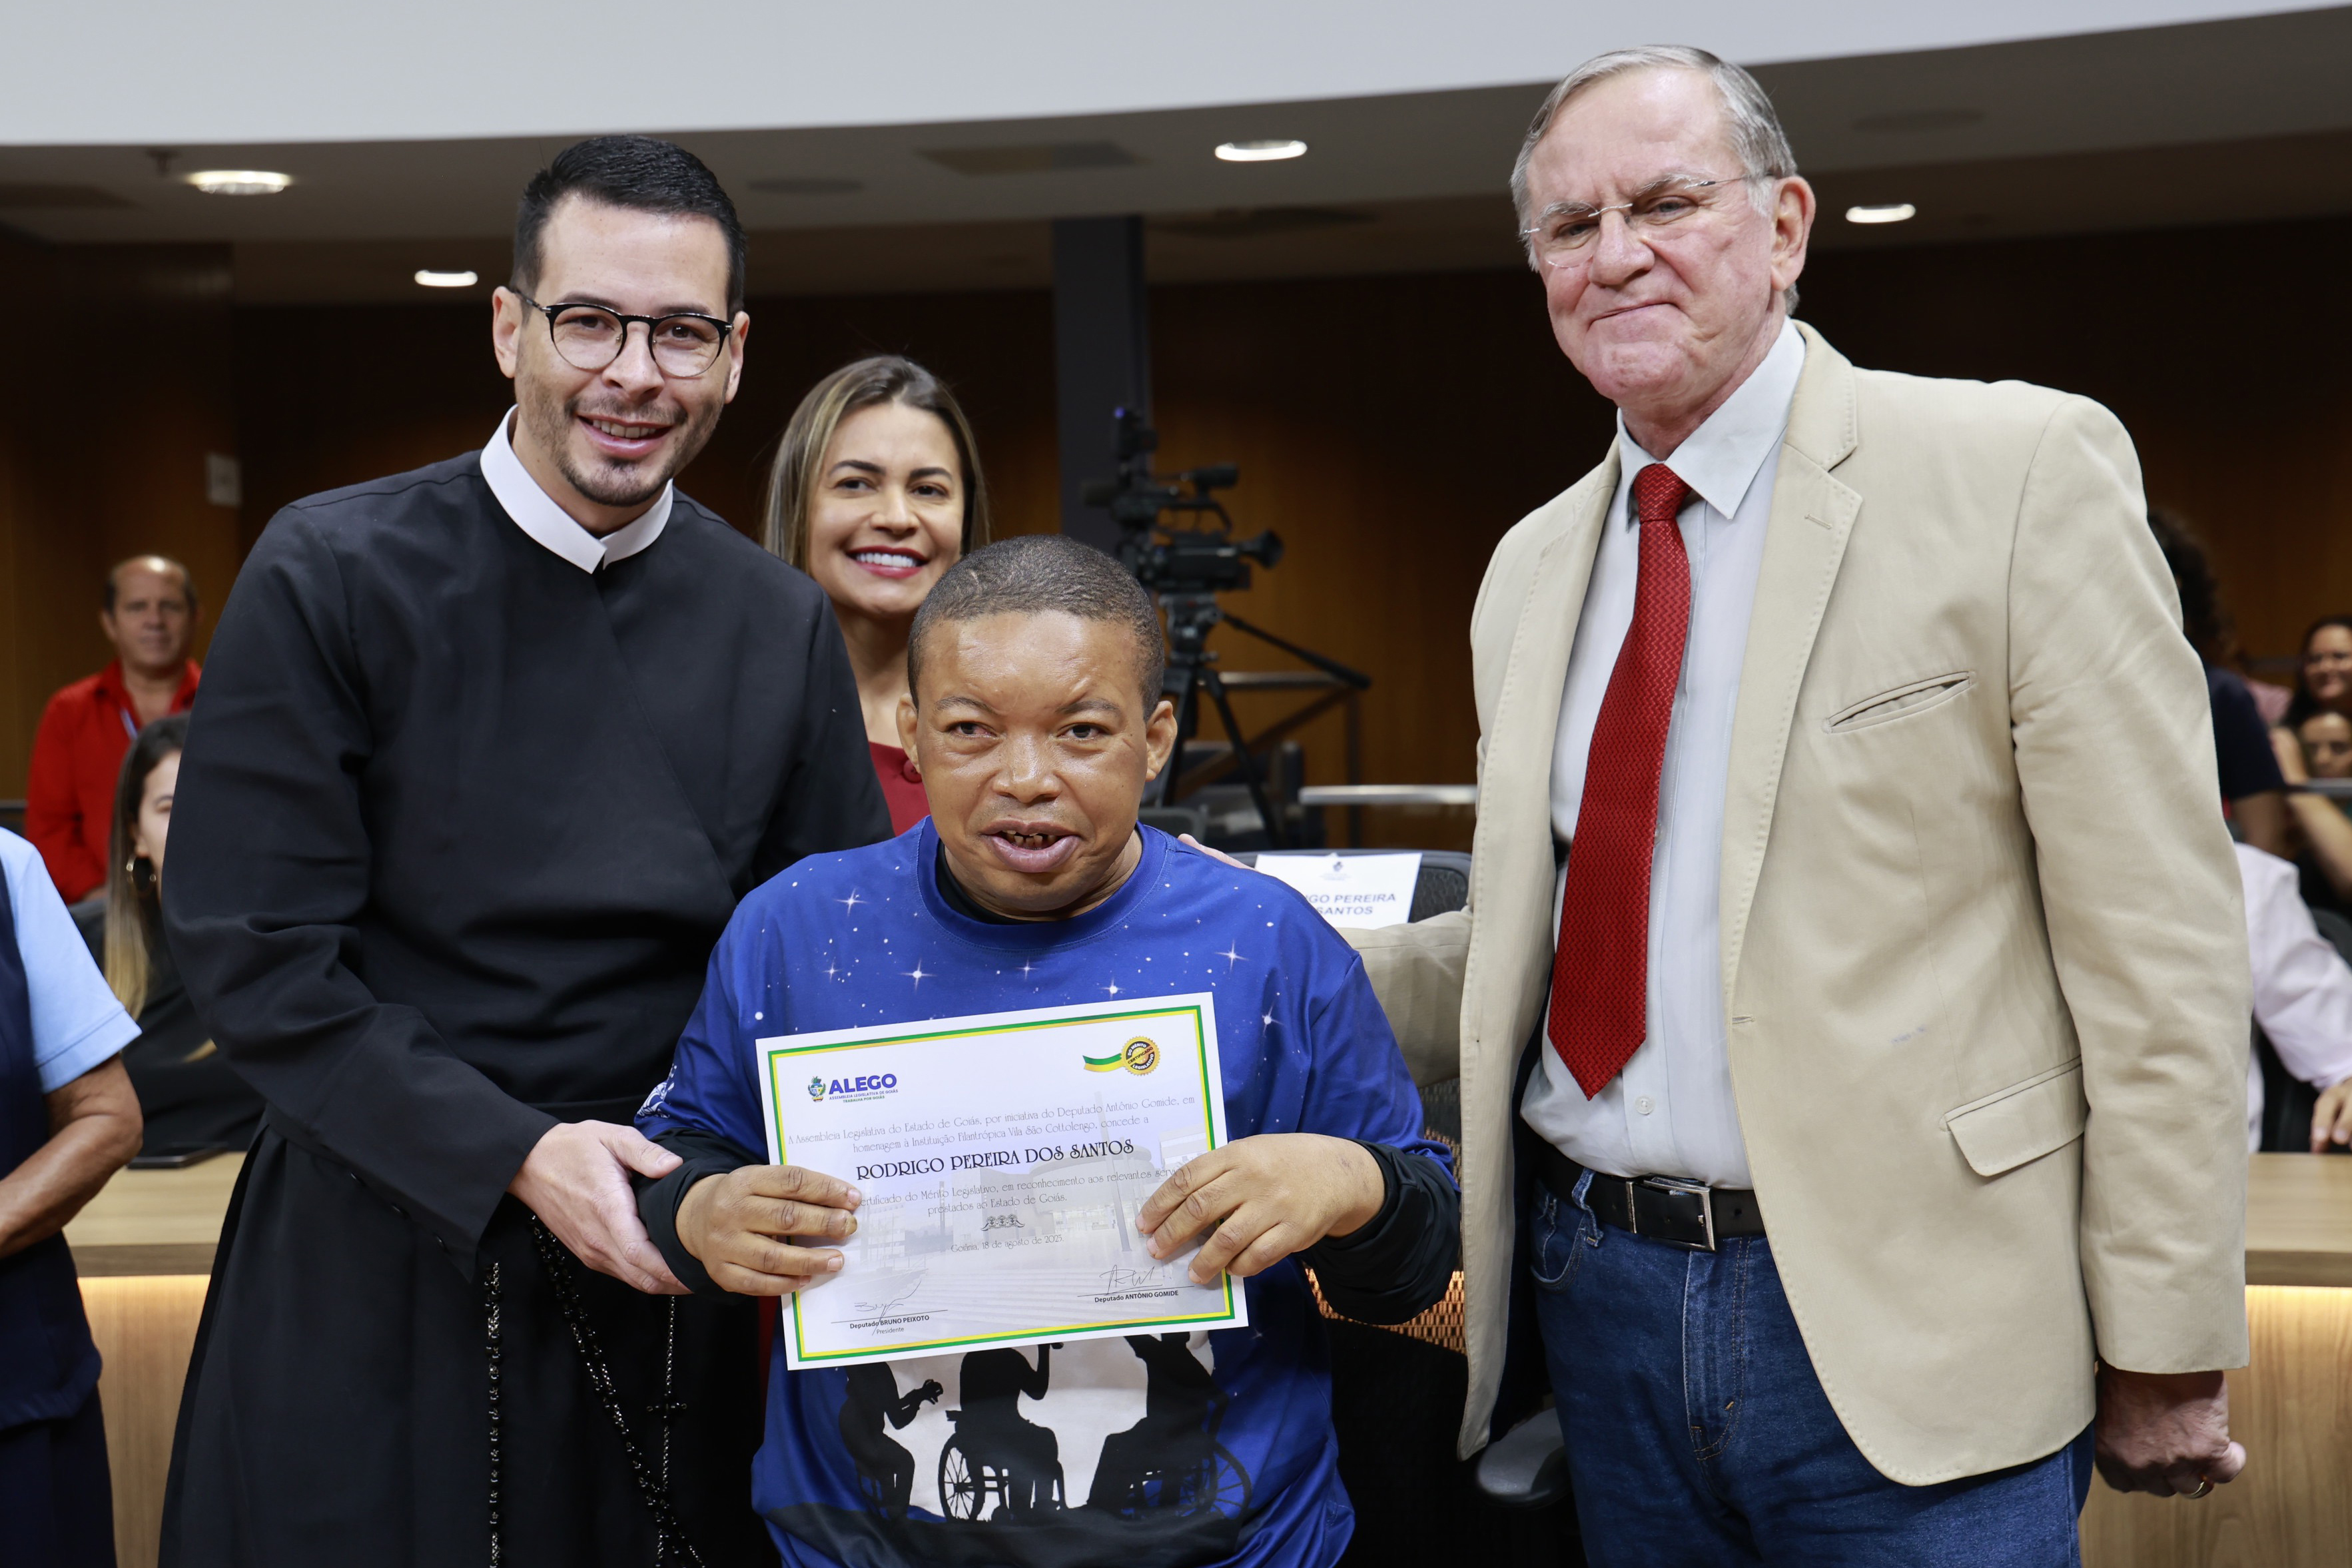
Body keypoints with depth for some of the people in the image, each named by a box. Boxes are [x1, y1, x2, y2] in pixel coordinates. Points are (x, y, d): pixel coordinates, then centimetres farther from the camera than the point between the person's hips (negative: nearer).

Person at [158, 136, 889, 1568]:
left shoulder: (783, 625, 2)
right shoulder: (331, 576, -8)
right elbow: (253, 953, -11)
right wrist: (515, 1156, -17)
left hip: (678, 1267, 3)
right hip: (385, 1265, -3)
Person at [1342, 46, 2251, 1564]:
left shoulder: (2025, 471, -8)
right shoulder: (1533, 567, 11)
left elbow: (2160, 947, -10)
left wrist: (2167, 1357, -10)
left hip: (1904, 1325, -5)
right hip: (1604, 1296, 6)